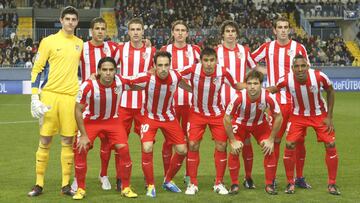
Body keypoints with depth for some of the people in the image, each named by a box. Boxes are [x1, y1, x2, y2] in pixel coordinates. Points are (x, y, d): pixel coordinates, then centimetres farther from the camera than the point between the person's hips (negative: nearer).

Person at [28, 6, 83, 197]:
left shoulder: (80, 43, 11)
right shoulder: (49, 41, 1)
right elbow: (37, 69, 0)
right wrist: (34, 97, -7)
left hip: (71, 96, 3)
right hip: (50, 95, -2)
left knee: (68, 140, 2)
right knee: (45, 140, 1)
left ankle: (66, 184, 10)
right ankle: (39, 184, 9)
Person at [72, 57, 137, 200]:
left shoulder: (120, 82, -21)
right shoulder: (88, 86, -29)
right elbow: (78, 110, -18)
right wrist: (84, 135, -18)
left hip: (112, 120, 2)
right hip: (90, 121, -2)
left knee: (123, 149, -10)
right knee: (81, 150, -14)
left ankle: (126, 188, 7)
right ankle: (80, 189, 4)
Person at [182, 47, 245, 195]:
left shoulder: (223, 72, -19)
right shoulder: (193, 70, -22)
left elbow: (236, 85, -3)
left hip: (217, 114, 1)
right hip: (197, 113, 0)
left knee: (221, 146, -3)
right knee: (193, 145, -5)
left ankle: (219, 183, 12)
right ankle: (193, 184, 8)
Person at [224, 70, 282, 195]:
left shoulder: (268, 97, -32)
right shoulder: (238, 98, -35)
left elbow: (278, 117, -15)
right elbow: (226, 119, -22)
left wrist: (271, 140, -13)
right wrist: (233, 141, -18)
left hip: (260, 124, 1)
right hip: (240, 123, -1)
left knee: (269, 150, -9)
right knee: (234, 151, -12)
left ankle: (269, 185, 6)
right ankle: (234, 184, 6)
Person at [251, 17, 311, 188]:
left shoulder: (299, 48, 4)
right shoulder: (267, 48, 6)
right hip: (276, 101, 0)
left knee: (299, 140, 3)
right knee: (274, 139, 1)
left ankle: (299, 177, 14)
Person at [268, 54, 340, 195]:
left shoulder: (319, 76, -28)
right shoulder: (286, 80, -26)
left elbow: (330, 92, -8)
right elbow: (273, 89, -4)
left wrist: (329, 117, -8)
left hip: (319, 115, 0)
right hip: (298, 116, 0)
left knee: (330, 145, -6)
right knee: (290, 145, -10)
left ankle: (332, 184, 9)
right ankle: (290, 183, 6)